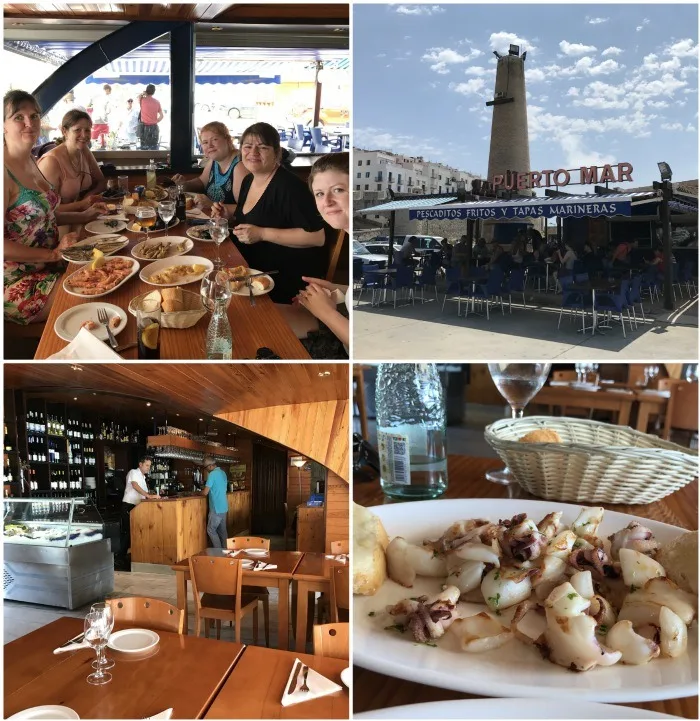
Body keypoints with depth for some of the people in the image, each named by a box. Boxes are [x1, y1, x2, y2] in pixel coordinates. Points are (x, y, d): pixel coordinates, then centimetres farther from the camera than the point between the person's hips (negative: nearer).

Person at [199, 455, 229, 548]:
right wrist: (206, 489, 19)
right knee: (222, 530, 12)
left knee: (211, 530, -1)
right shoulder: (223, 473, 11)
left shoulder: (212, 474, -15)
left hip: (216, 508, -9)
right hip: (224, 507, 9)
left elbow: (205, 492, -15)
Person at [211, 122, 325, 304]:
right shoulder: (248, 180, 9)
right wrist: (229, 219, 2)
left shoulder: (288, 186, -19)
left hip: (288, 282, -8)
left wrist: (262, 233, -24)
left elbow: (317, 237, -25)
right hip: (254, 271, 8)